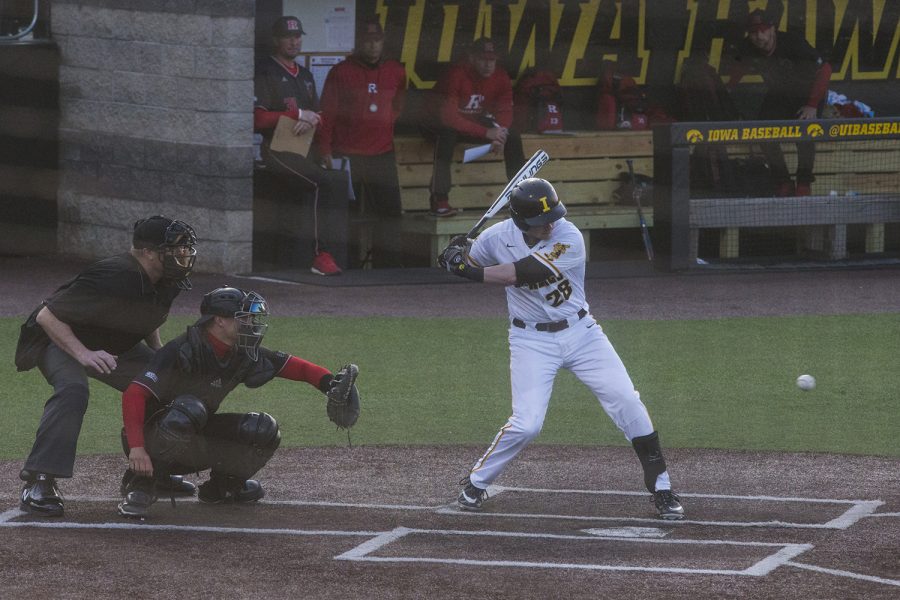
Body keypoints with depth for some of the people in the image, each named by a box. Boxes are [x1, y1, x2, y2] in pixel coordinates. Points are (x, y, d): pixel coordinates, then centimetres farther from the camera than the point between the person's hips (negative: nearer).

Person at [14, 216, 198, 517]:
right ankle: (38, 483, -35)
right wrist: (83, 354, -40)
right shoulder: (113, 279, -36)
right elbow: (47, 316, -31)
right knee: (72, 390, -35)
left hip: (116, 346, 8)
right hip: (61, 342, -8)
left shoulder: (166, 283, -9)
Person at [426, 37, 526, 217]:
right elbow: (448, 116, -37)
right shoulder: (456, 75, -30)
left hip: (475, 121, 6)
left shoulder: (500, 78, -11)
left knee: (513, 136, -11)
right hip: (442, 122, -6)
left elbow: (505, 112, -7)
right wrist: (486, 133, -40)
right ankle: (439, 200, -38)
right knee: (447, 135, -39)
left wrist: (500, 135, -30)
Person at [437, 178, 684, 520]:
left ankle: (660, 487, 5)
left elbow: (522, 274, -29)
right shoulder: (497, 237, -10)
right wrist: (457, 254, -15)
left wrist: (469, 269, -28)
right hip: (531, 339, 0)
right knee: (526, 423, -14)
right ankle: (476, 482, 9)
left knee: (626, 401, -8)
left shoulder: (569, 239, -21)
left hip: (581, 334, 0)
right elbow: (469, 263, 9)